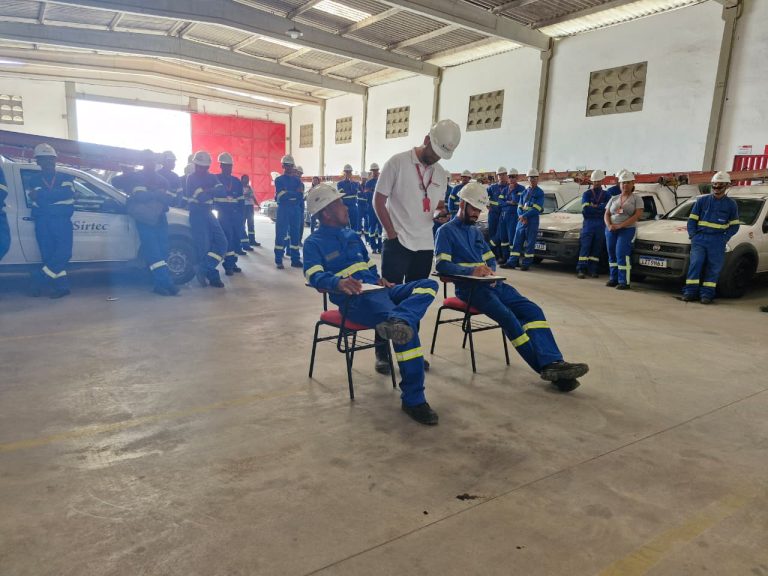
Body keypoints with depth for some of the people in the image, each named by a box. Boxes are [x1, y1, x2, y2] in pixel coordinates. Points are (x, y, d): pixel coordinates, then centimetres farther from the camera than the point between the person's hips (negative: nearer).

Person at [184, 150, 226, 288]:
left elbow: (221, 190, -7)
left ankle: (203, 270, -1)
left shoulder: (211, 177, 11)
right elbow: (202, 196, -21)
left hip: (209, 213, 7)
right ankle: (212, 276, 3)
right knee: (204, 246, -7)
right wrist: (212, 192, -5)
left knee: (221, 242, -2)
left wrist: (207, 191, -19)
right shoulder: (191, 178, -8)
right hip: (197, 215, -7)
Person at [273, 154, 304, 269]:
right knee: (281, 234, -3)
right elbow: (282, 196, -13)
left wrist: (301, 209, -6)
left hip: (295, 209, 4)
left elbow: (301, 195, 6)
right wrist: (296, 193, -12)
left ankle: (295, 260, 11)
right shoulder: (279, 180, 0)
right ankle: (278, 261, 2)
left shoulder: (297, 180, 12)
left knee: (295, 234, 6)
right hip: (283, 210, -4)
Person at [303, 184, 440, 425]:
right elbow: (315, 276, -16)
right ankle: (413, 399, -24)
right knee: (407, 330, -29)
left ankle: (399, 320, -44)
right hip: (354, 299, -8)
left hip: (377, 290, 8)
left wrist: (378, 279, 7)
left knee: (428, 285, -14)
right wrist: (339, 282, -38)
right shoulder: (314, 243, 2)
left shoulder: (352, 235, 26)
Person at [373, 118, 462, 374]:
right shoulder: (398, 162, -7)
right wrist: (391, 233, -10)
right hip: (397, 244, -5)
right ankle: (382, 353, 10)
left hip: (425, 246, 5)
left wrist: (440, 213, -5)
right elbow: (378, 200, -6)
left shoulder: (441, 174, 9)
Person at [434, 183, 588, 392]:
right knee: (508, 317, -28)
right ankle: (546, 367, -22)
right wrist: (471, 270, -28)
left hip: (491, 283, 8)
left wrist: (490, 270, -1)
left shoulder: (475, 231, 26)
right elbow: (441, 264, -14)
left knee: (532, 310, -14)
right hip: (469, 288, -7)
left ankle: (553, 362, -25)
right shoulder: (446, 231, 1)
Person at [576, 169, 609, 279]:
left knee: (597, 248, 3)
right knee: (585, 246, -9)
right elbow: (586, 209, -9)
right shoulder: (587, 194, 8)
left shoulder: (606, 194, 15)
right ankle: (581, 270, -11)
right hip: (588, 223, -2)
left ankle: (593, 270, 7)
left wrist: (594, 206, -8)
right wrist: (600, 208, -6)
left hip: (601, 225, 3)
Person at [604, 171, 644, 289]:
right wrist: (609, 225, -11)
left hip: (627, 230, -5)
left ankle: (624, 281, -12)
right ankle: (614, 278, 16)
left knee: (622, 254, -15)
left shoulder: (636, 198, 2)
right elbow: (606, 214, 11)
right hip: (611, 230, 5)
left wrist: (620, 225, -18)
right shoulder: (614, 199, 15)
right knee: (612, 254, 6)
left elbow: (638, 215, -9)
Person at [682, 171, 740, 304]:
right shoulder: (702, 200, 11)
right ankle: (690, 291, -10)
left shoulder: (731, 204, 10)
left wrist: (725, 237, -3)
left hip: (717, 241, 0)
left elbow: (734, 225, 13)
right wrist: (693, 234, -3)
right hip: (699, 238, 0)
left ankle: (707, 293, 2)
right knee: (695, 263, -12)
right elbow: (692, 220, 11)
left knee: (714, 267, -2)